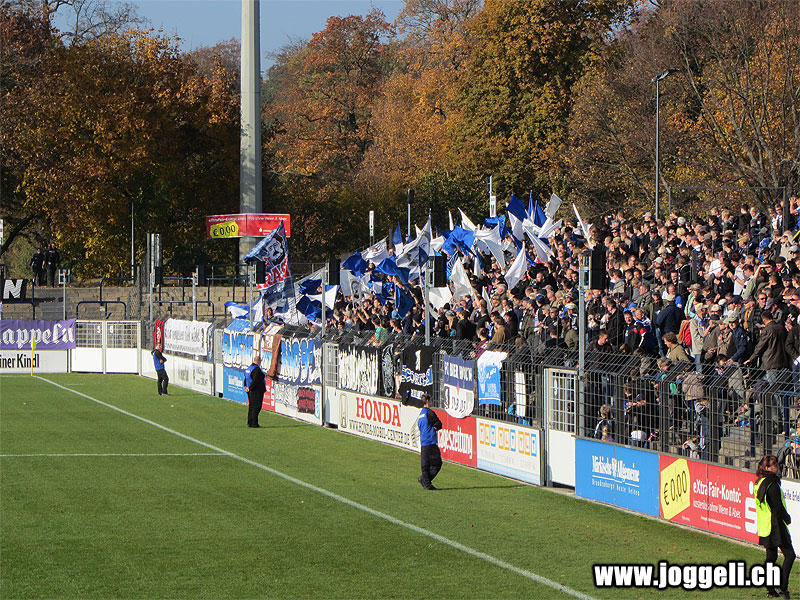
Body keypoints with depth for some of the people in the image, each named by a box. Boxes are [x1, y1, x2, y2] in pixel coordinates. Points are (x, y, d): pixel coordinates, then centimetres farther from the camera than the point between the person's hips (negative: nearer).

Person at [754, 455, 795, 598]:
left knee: (771, 557, 15)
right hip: (776, 525, -9)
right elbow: (778, 507, -19)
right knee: (789, 555, -5)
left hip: (764, 526, 9)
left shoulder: (759, 483, 10)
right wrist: (787, 518, -2)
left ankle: (770, 589, 16)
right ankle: (782, 587, -11)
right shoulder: (772, 484, -18)